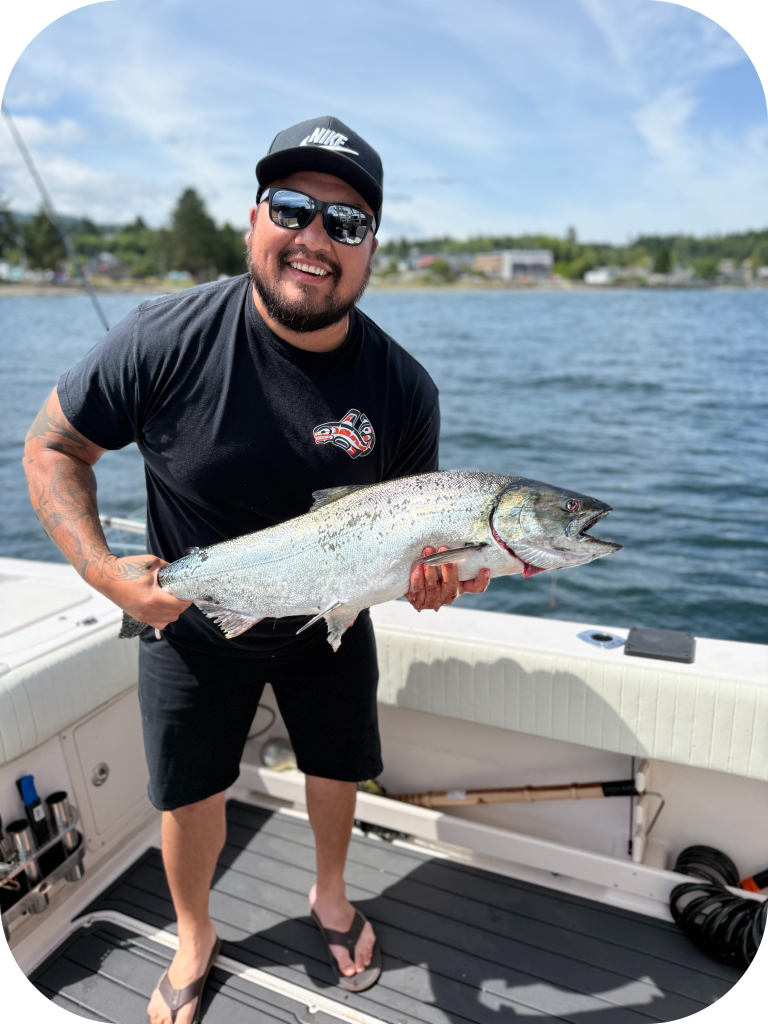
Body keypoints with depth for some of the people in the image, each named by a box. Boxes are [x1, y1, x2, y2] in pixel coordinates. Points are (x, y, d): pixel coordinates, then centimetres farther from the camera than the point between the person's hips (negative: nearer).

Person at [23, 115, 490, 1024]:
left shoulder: (403, 389, -18)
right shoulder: (167, 339, -23)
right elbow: (52, 445, -11)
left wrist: (429, 573, -27)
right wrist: (102, 569, -21)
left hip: (328, 622, 2)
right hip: (190, 621, -1)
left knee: (337, 771, 19)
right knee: (191, 794, 15)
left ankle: (329, 897, 54)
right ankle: (194, 940, 48)